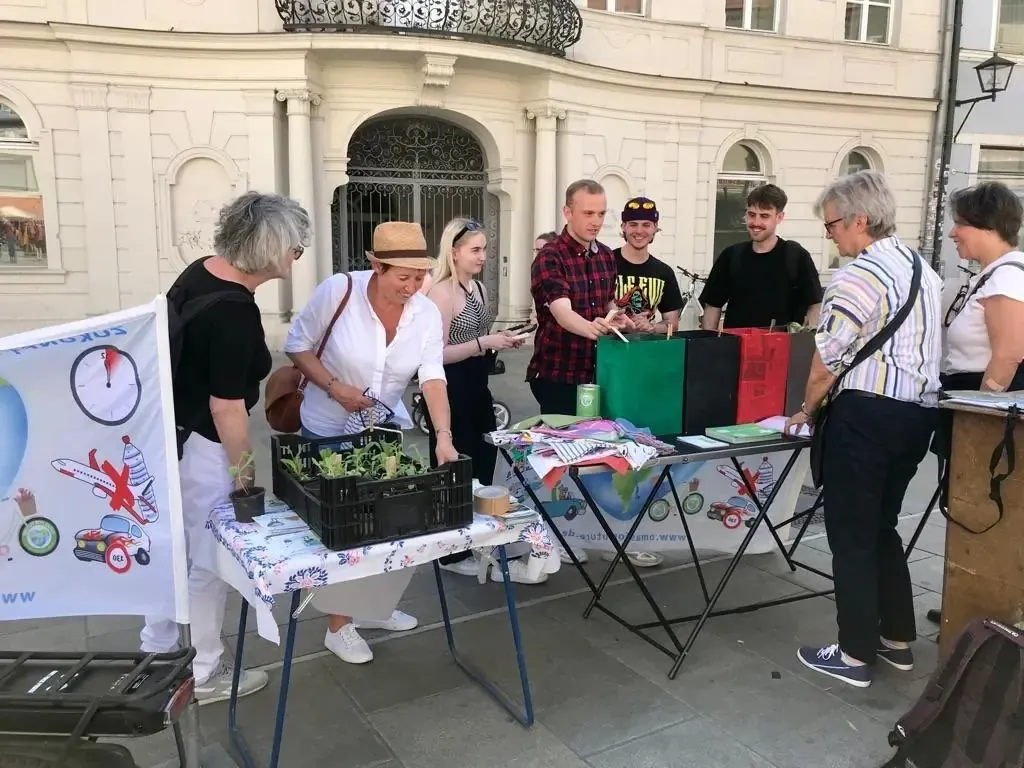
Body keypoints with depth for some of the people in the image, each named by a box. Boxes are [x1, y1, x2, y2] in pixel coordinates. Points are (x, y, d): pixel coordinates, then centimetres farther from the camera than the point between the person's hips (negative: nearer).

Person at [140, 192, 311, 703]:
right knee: (208, 561, 7)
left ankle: (156, 654, 39)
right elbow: (226, 408, -24)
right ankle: (204, 676, 24)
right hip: (197, 445, -9)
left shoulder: (202, 271, 2)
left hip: (164, 430, 9)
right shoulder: (236, 312, -26)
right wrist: (245, 474, -14)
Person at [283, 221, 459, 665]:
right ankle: (339, 625, 22)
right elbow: (297, 344, -12)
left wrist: (443, 436, -34)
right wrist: (334, 387, -24)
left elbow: (433, 377, -21)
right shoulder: (338, 291, -22)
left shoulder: (427, 312, -13)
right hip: (328, 431, -4)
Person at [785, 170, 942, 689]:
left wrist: (805, 411, 3)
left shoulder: (859, 275, -15)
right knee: (882, 528, 20)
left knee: (851, 535, 1)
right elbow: (916, 348, 17)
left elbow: (827, 360, -12)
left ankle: (855, 657, 9)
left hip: (867, 413, -9)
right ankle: (898, 641, 28)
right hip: (920, 411, 9)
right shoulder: (924, 270, 14)